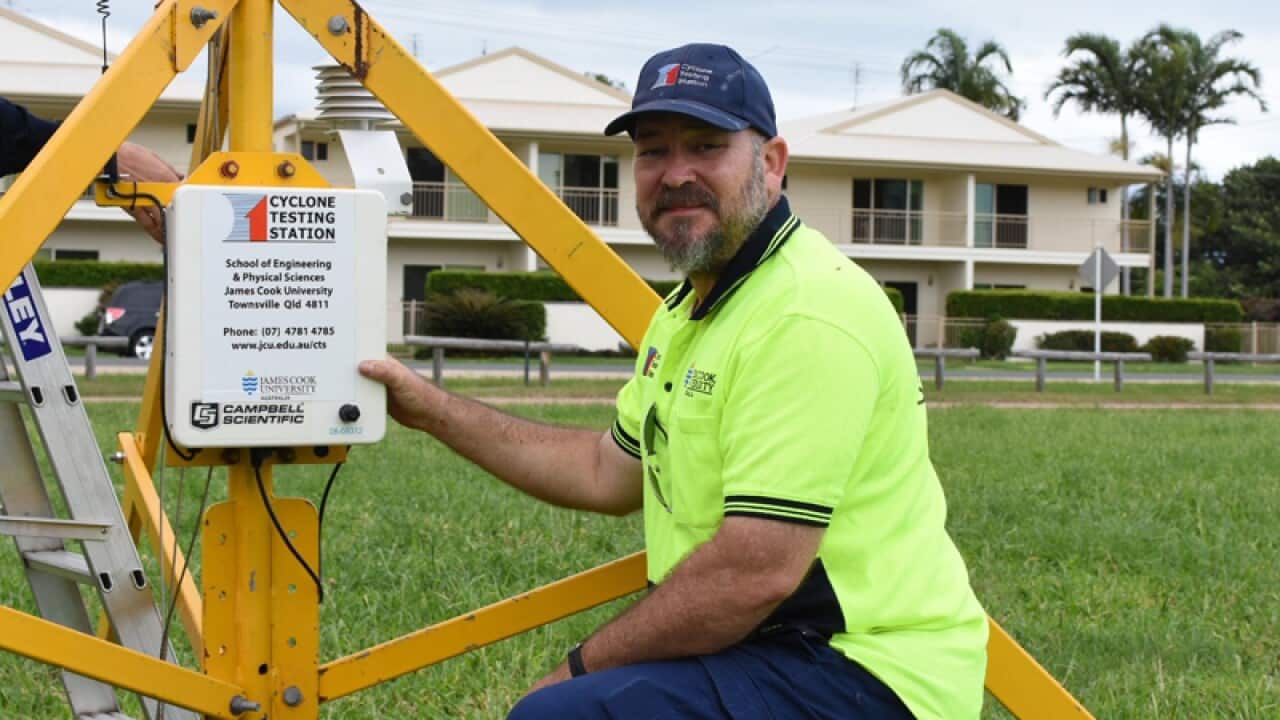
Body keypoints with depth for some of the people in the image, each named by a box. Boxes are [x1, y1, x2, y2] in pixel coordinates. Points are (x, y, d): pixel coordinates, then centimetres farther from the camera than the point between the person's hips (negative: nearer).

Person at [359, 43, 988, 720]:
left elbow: (757, 572, -24)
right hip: (768, 648, 10)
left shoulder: (807, 315, -20)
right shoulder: (691, 308, 14)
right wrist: (434, 410, 18)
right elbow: (609, 472, 22)